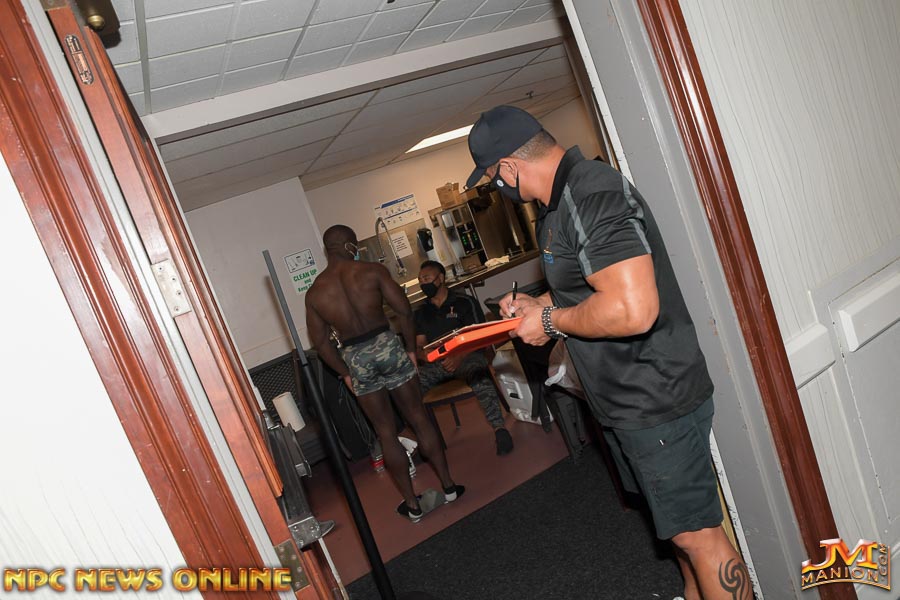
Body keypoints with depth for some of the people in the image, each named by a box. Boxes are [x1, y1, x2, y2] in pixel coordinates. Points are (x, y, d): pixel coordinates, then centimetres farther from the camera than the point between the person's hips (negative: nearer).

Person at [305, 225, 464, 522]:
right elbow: (404, 310, -8)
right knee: (418, 418, 13)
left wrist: (345, 373, 13)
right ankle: (448, 486, 23)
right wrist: (411, 349, 3)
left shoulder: (314, 293, 3)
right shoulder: (372, 271, -5)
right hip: (386, 343, -1)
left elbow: (319, 341, 5)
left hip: (355, 357, 2)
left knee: (386, 433, 12)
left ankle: (412, 503, 20)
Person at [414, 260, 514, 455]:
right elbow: (419, 346, 12)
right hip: (435, 362, 4)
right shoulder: (421, 313, 16)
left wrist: (459, 357, -20)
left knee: (479, 376, -39)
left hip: (467, 356, -4)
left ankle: (498, 428, -36)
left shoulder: (465, 302, 3)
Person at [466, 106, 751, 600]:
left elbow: (632, 309, -35)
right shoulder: (560, 200, 9)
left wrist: (550, 322, -20)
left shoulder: (592, 197, -25)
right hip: (622, 399, 11)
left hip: (655, 399, -11)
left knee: (696, 533, 5)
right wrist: (539, 304, 9)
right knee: (680, 520, 27)